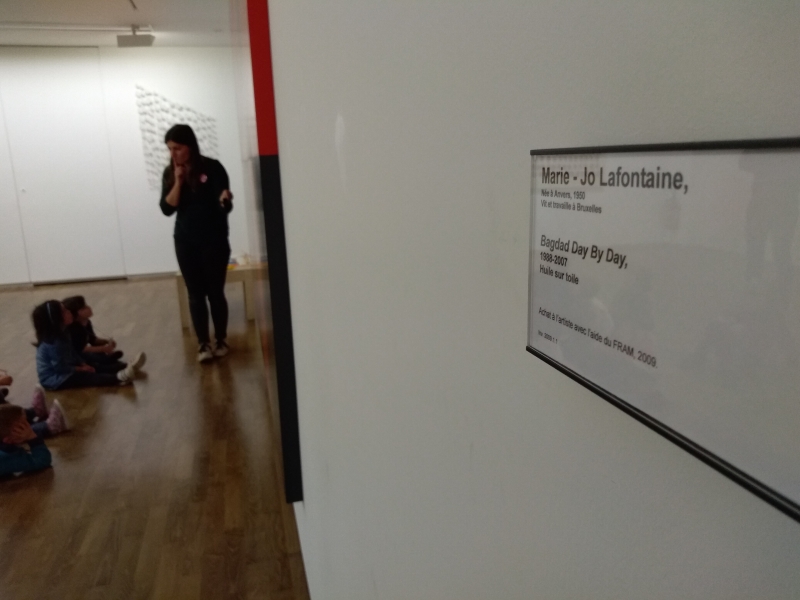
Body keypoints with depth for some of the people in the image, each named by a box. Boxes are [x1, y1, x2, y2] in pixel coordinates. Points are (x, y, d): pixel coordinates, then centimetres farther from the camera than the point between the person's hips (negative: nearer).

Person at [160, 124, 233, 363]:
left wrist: (225, 200, -36)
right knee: (195, 294, 5)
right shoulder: (170, 173, 3)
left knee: (215, 291, 4)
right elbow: (167, 209, -5)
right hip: (185, 242, 3)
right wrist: (178, 182, -16)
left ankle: (221, 340, 19)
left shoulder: (212, 168, -9)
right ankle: (203, 343, 13)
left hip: (214, 240, -3)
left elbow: (224, 207, -13)